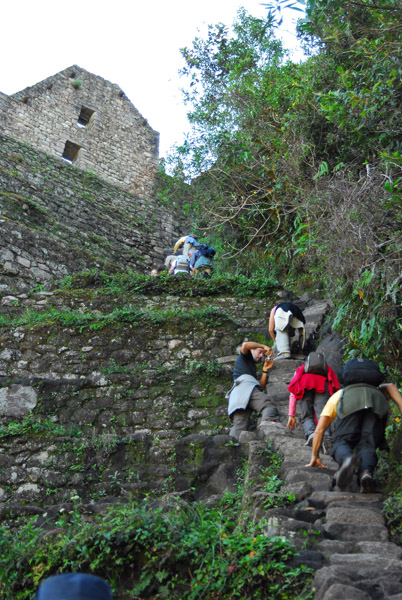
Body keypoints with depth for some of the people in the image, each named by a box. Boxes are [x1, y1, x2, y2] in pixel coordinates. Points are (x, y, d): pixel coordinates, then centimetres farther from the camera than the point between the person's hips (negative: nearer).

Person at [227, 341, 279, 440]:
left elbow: (261, 387, 29)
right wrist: (264, 346, 10)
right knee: (269, 406, -26)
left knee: (238, 424, -11)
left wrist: (265, 369, 24)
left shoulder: (253, 368, 43)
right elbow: (245, 345, -1)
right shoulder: (245, 357, 24)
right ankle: (267, 422, -56)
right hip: (245, 385, -8)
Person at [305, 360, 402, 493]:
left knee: (341, 443, 3)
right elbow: (390, 387, 23)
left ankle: (347, 459, -32)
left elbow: (319, 430, 34)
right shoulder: (376, 390, 50)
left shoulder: (336, 396, 43)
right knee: (367, 446, 1)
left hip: (350, 405, -2)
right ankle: (366, 473, -31)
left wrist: (314, 457, 40)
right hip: (377, 403, 2)